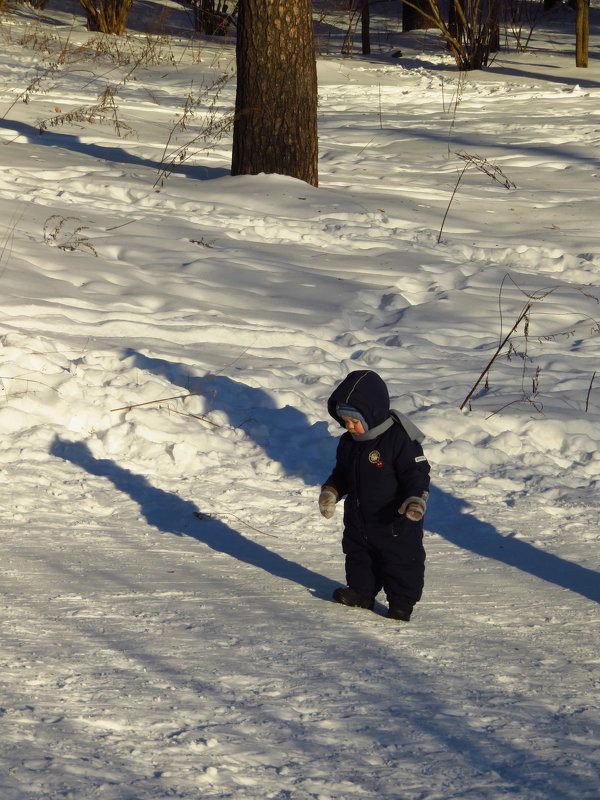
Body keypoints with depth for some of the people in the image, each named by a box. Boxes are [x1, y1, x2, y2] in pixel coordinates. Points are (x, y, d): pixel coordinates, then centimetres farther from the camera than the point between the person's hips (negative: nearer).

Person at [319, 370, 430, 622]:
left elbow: (417, 472, -19)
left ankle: (402, 600, 15)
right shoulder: (348, 443, 2)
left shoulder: (398, 439, -21)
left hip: (396, 521, -7)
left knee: (400, 559, 2)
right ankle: (361, 592, 34)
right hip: (358, 520, 7)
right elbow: (342, 474, 16)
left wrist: (416, 499, -32)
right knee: (357, 554, 18)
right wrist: (331, 492, 0)